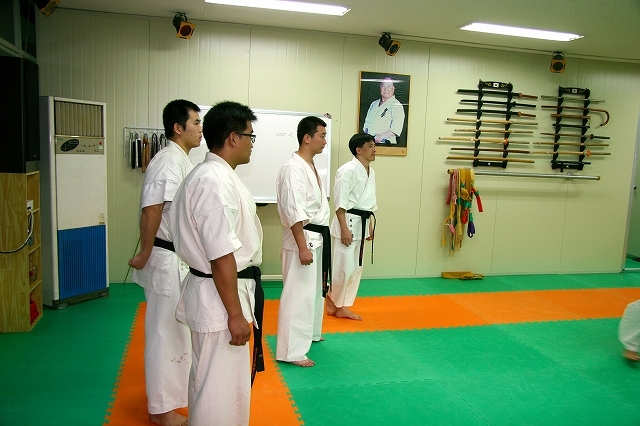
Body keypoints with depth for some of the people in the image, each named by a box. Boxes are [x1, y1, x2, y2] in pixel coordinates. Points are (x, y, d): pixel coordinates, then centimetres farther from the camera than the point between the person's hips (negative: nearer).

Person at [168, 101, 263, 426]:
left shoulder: (211, 176, 11)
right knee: (220, 388, 3)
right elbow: (221, 257, -25)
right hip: (219, 296, -11)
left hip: (212, 292, 11)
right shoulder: (216, 183, -22)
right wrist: (235, 314, -20)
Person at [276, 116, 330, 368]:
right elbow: (294, 212, -24)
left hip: (317, 238, 10)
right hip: (303, 239, -10)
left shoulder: (311, 167, 13)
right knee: (298, 293, -6)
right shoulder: (294, 168, -19)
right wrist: (303, 247, -25)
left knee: (314, 289, 21)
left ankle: (309, 333, 39)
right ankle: (291, 351, 2)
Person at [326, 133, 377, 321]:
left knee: (356, 268, 12)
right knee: (344, 267, -6)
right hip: (348, 222, -9)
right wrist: (344, 228, -20)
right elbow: (340, 203, -17)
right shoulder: (347, 170, -14)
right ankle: (332, 300, 18)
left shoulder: (371, 172, 13)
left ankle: (341, 306, 23)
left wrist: (370, 226, 17)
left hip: (361, 223, 9)